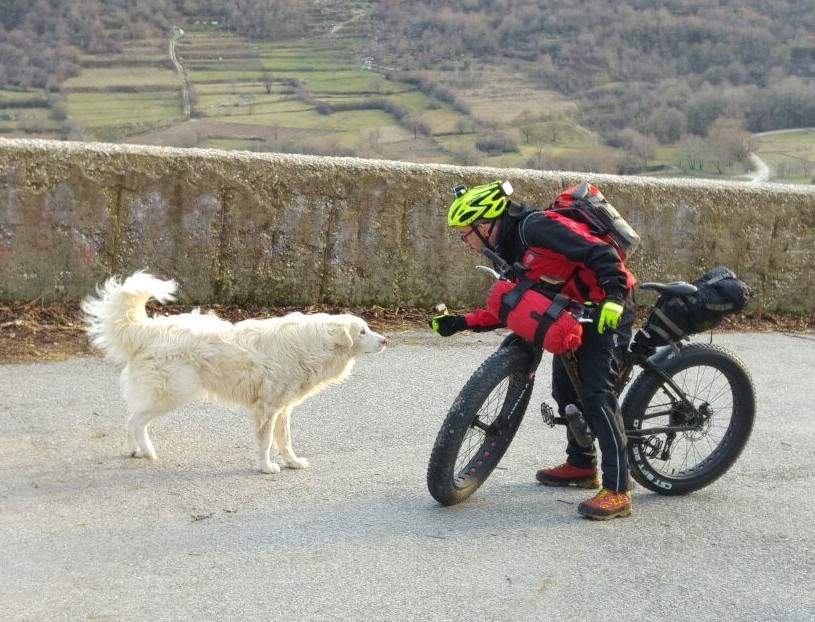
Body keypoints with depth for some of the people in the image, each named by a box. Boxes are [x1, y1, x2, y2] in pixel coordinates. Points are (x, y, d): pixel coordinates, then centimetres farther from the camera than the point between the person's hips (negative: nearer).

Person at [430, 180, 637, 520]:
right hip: (576, 312, 10)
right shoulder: (512, 249, 11)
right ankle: (581, 465, 34)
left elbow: (601, 252, -26)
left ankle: (617, 490, -16)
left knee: (596, 392, -17)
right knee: (564, 387, 16)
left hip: (608, 308, -10)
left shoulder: (536, 227, -20)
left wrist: (613, 298, -36)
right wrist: (461, 322, 7)